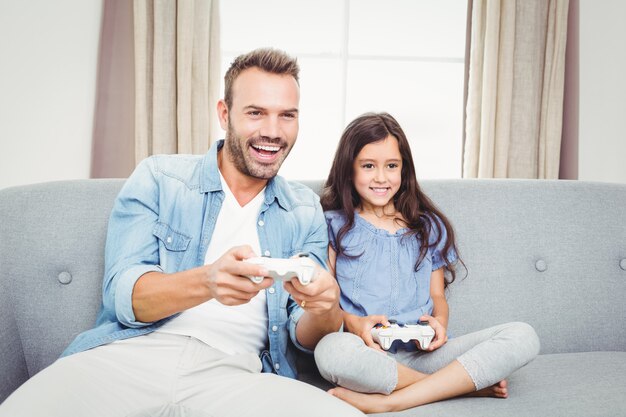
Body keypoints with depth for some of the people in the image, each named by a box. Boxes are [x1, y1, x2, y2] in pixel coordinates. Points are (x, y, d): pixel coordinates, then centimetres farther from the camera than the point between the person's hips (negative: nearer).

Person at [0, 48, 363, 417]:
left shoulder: (306, 211, 12)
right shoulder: (157, 178, 6)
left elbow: (304, 337, 8)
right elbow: (122, 295, -5)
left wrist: (325, 310, -17)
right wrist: (207, 282, -26)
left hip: (233, 374, 2)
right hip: (131, 355, -1)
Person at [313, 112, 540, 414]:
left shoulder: (429, 227, 17)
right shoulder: (334, 225, 8)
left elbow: (437, 296, 18)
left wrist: (438, 322, -5)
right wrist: (353, 322, -18)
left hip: (422, 352, 3)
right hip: (366, 353, -3)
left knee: (523, 336, -19)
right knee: (331, 350, -40)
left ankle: (387, 401, -25)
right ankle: (465, 384, -19)